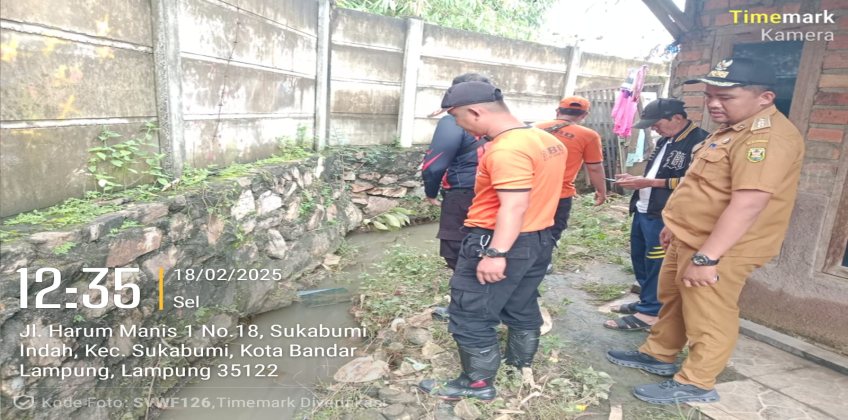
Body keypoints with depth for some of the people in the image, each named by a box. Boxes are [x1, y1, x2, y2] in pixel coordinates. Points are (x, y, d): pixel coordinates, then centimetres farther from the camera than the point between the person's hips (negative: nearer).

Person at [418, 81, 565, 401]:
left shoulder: (507, 149, -23)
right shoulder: (548, 140, 8)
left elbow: (514, 206, -28)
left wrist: (496, 253, -29)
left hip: (497, 242, -10)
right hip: (539, 238, 10)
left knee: (470, 316, 4)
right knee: (523, 307, 23)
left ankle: (478, 383, 17)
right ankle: (521, 364, 40)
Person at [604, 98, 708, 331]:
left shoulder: (699, 142, -15)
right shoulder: (664, 141, 15)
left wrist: (649, 182, -20)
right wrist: (635, 179, 6)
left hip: (664, 217, -9)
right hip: (643, 211, 10)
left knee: (656, 264, 0)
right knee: (639, 259, 18)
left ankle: (649, 312, 13)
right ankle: (646, 300, 34)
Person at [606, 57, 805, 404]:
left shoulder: (768, 137, -23)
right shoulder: (733, 129, 13)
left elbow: (748, 203, -30)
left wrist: (707, 257, -30)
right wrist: (675, 225, 24)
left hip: (719, 249, -10)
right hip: (691, 239, 10)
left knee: (708, 318, 5)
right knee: (672, 300, 21)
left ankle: (694, 383, 21)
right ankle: (657, 354, 37)